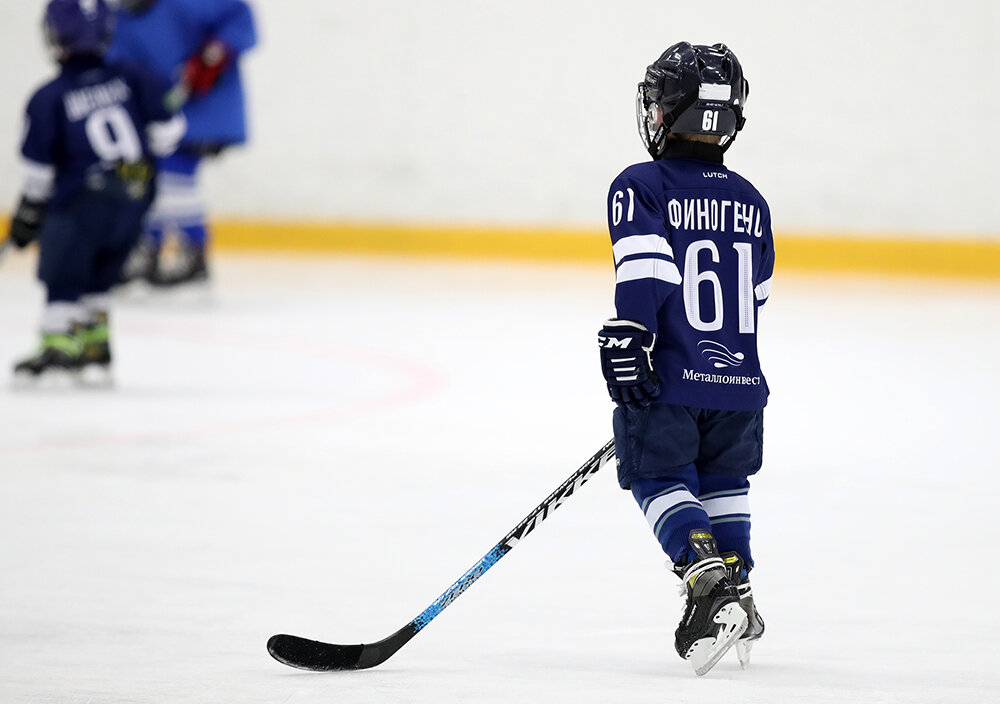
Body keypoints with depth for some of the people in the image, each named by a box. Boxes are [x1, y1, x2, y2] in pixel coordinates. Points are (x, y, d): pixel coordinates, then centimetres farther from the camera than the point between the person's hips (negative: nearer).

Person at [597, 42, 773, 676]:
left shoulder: (641, 188, -6)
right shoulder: (750, 201, 11)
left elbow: (644, 268, -21)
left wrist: (628, 337, -26)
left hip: (670, 380, -5)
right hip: (739, 382, 5)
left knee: (661, 481, 2)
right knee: (722, 484, 22)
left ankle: (710, 580, -18)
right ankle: (738, 594, 23)